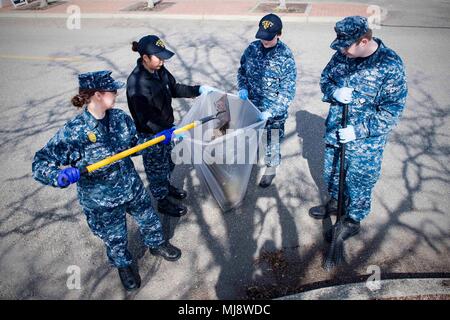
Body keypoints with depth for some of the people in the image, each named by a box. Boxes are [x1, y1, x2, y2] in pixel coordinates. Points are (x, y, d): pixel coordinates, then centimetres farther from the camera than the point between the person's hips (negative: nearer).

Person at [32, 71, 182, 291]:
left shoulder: (120, 117, -11)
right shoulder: (72, 132, -26)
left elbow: (137, 144, 5)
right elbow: (40, 162, -21)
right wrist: (60, 175, -41)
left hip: (132, 187, 4)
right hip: (102, 201, -4)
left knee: (149, 220, 26)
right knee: (115, 239, 20)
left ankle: (156, 244, 60)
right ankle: (123, 266, 53)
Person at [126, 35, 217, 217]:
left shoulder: (159, 70, -5)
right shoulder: (136, 83, -30)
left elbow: (175, 89, 11)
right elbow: (146, 118, -32)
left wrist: (198, 89, 1)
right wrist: (169, 131, -41)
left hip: (166, 128, 8)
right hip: (151, 135, -8)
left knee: (169, 162, 27)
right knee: (157, 169, 12)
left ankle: (167, 186, 55)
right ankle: (163, 202, 34)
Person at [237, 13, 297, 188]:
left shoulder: (286, 57, -20)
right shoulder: (252, 48, -5)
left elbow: (288, 92, -19)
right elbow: (242, 70, 10)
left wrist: (270, 112, -27)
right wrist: (242, 88, -9)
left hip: (274, 111, -4)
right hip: (251, 106, 4)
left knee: (271, 141, 15)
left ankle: (271, 168, 40)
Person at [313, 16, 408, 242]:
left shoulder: (390, 65, -21)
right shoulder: (343, 54, -6)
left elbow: (392, 109, -19)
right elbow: (325, 79, 8)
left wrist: (359, 130, -25)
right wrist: (334, 92, -16)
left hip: (365, 140, -5)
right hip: (334, 130, 6)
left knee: (359, 180, 11)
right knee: (332, 171, 23)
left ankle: (353, 220, 33)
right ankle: (335, 201, 50)